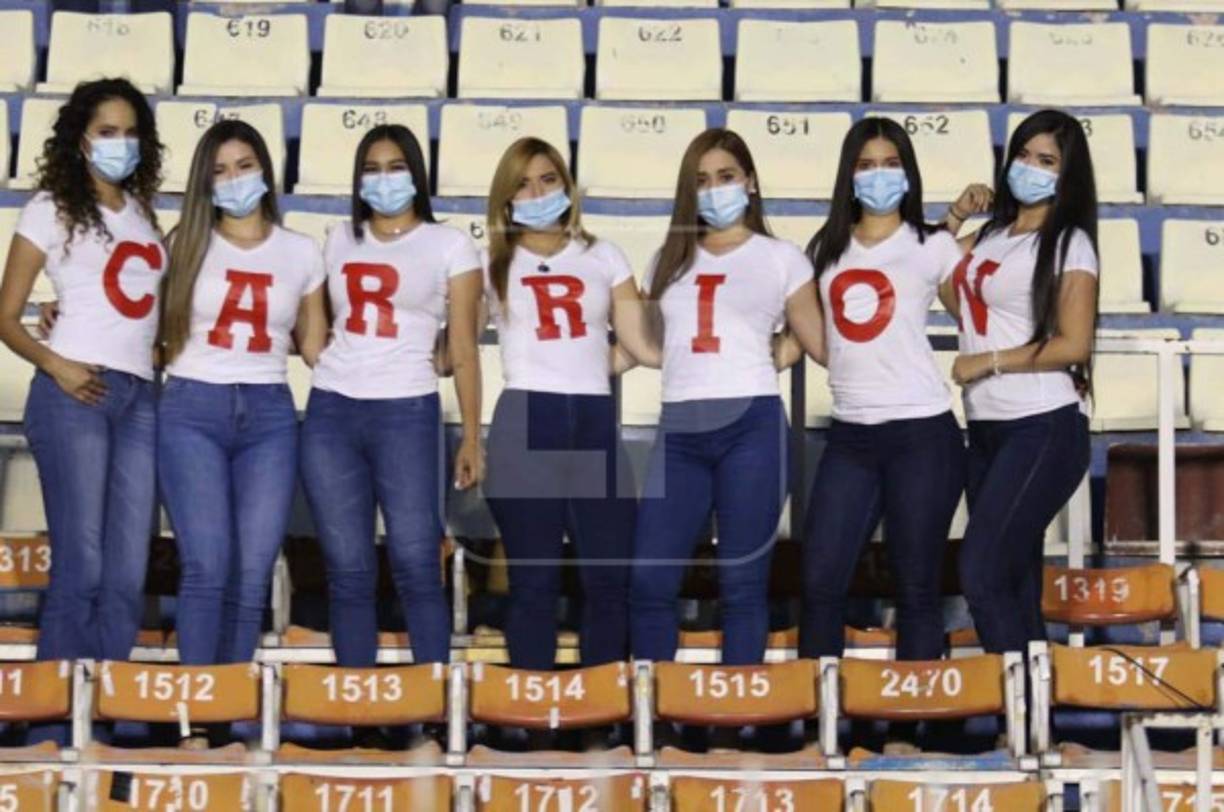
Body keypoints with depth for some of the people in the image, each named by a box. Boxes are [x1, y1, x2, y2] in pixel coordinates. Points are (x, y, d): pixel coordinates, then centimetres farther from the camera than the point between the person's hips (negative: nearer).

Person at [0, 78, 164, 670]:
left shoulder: (142, 213, 19)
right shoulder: (52, 208, 4)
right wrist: (54, 365, -16)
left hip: (141, 397, 5)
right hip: (75, 393, -5)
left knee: (128, 577, 1)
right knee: (81, 568, -9)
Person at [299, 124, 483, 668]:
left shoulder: (450, 246, 5)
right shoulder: (340, 240, 15)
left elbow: (463, 352, 2)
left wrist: (472, 438, -2)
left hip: (406, 414, -3)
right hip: (331, 413, 3)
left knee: (416, 568, -5)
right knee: (348, 571, 5)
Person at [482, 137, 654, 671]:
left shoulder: (603, 257, 15)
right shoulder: (492, 264, 12)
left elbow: (639, 343, 10)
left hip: (596, 421, 2)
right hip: (525, 423, -2)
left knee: (611, 574, 0)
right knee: (533, 578, 2)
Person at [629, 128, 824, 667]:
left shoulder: (781, 258, 9)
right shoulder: (668, 261, 19)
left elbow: (824, 345, 8)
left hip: (750, 424, -3)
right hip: (680, 430, 3)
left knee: (742, 583, 0)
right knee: (647, 579, -2)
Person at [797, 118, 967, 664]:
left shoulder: (932, 247, 4)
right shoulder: (826, 250, 13)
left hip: (921, 433, -3)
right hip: (850, 436, 3)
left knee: (916, 588, 2)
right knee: (820, 582, 0)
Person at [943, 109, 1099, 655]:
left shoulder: (1070, 243, -5)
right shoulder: (990, 236, 14)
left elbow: (1074, 345, -12)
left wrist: (988, 361, -12)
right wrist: (951, 228, 12)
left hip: (1043, 430, -7)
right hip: (986, 430, 7)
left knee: (980, 573, -15)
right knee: (1013, 580, 11)